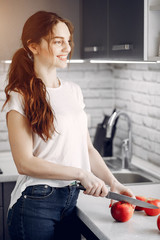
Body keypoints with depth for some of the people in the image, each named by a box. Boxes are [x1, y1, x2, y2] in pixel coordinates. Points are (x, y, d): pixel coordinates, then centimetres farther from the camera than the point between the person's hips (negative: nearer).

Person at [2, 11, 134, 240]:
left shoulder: (74, 90, 9)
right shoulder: (21, 97, -9)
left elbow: (87, 148, 12)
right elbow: (25, 163, -16)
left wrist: (113, 183, 1)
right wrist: (82, 174, -18)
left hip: (70, 199, 6)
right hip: (35, 204, -5)